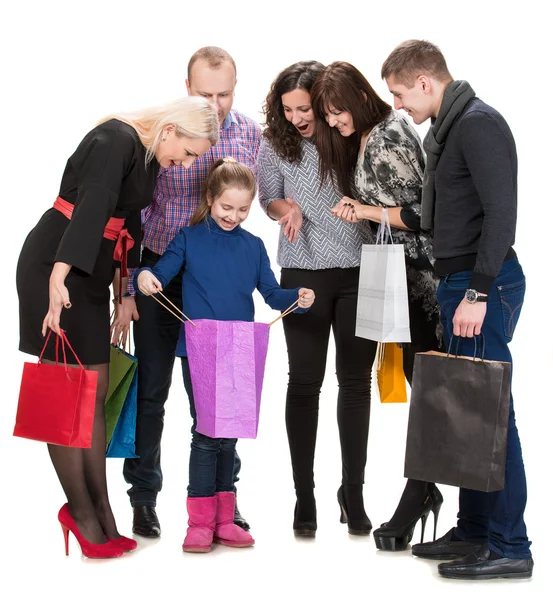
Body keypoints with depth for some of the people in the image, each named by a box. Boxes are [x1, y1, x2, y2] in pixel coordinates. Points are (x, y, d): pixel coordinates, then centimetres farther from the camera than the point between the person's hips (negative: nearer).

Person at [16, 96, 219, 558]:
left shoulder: (150, 157, 10)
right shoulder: (116, 141, -18)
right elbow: (90, 210, -30)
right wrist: (58, 281, -40)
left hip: (90, 271, 9)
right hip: (53, 267, -9)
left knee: (96, 390, 7)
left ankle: (100, 512, 10)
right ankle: (82, 510, 3)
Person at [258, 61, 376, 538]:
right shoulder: (276, 145, -2)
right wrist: (286, 208, -10)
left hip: (360, 271, 0)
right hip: (304, 272, 0)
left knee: (356, 381, 6)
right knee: (305, 382, 3)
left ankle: (353, 493, 18)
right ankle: (304, 496, 13)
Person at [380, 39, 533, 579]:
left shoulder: (479, 124, -13)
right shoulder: (444, 129, 17)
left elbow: (501, 213, -20)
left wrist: (477, 292, -22)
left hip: (483, 286, -10)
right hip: (458, 282, 10)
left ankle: (508, 548, -2)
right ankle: (473, 531, 20)